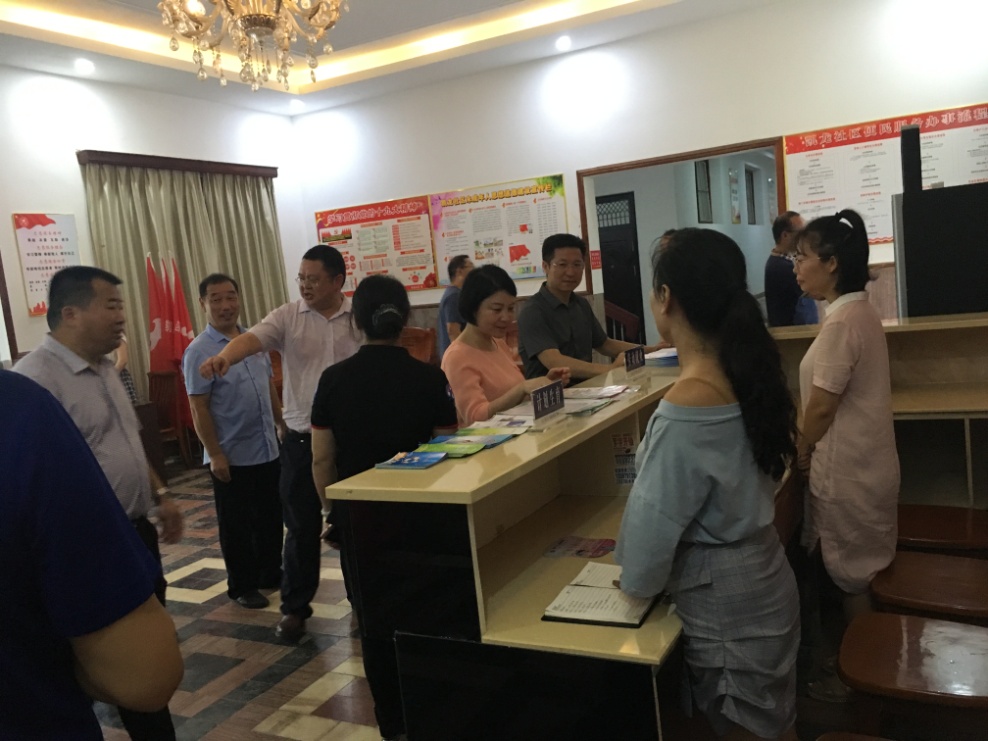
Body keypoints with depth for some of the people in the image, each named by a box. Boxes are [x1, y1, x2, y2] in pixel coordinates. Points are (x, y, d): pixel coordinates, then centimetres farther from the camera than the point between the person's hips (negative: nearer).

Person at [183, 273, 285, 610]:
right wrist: (215, 455, -15)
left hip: (268, 449, 6)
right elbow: (198, 408, -13)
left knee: (271, 519, 18)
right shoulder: (199, 351, -12)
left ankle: (271, 574, 35)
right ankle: (242, 585, 24)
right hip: (232, 456, -6)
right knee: (236, 526, 8)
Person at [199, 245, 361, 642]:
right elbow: (252, 338, -20)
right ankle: (294, 606, 22)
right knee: (301, 525, 8)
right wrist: (225, 355, -41)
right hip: (303, 439, 0)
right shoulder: (288, 316, -3)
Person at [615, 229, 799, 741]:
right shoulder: (746, 373, -4)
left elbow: (655, 519, -21)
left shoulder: (687, 404, -29)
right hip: (761, 582, 8)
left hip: (725, 607, -8)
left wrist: (635, 578, -3)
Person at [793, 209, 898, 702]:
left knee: (851, 579, 7)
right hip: (861, 465, 9)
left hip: (846, 472, -9)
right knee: (857, 575, 20)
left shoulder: (841, 321, -23)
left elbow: (822, 406, -19)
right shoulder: (860, 311, 7)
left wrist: (801, 452, -2)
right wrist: (812, 447, 11)